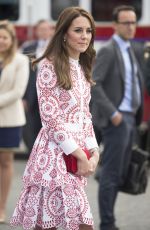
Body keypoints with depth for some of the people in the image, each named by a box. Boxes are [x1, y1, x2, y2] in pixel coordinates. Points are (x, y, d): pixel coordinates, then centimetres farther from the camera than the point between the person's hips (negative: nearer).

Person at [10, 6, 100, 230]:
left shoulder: (82, 69, 15)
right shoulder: (50, 66, -10)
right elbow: (51, 119, -13)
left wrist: (93, 152, 3)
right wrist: (81, 156, -13)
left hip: (77, 153, 8)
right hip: (55, 153, -8)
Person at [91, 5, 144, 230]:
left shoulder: (129, 49, 16)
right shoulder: (108, 50, -11)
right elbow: (93, 84, -20)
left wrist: (137, 114, 14)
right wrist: (112, 113, -21)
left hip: (129, 118, 9)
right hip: (116, 119, -8)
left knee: (120, 173, 9)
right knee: (111, 173, -5)